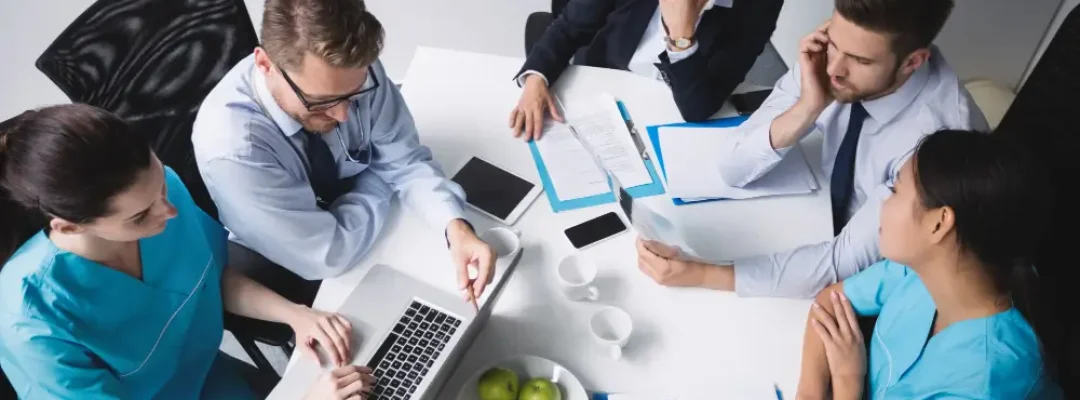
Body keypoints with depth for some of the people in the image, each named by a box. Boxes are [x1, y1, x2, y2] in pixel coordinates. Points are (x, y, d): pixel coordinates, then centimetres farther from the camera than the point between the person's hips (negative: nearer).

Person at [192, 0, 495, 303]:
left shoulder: (357, 73, -22)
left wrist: (455, 226, -29)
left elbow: (405, 160, -13)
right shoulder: (230, 145, -34)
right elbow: (329, 256, -28)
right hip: (288, 275, -4)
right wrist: (380, 178, -16)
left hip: (376, 231, 4)